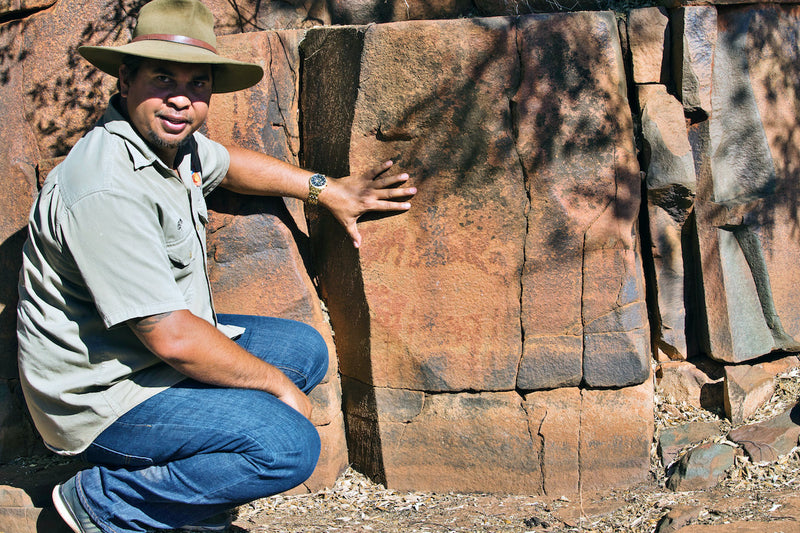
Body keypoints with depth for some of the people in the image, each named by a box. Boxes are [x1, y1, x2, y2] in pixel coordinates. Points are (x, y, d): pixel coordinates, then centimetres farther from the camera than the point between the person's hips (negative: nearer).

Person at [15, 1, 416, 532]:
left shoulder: (170, 139, 1)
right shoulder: (108, 190, -30)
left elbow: (225, 163, 25)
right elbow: (172, 338, -29)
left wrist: (328, 189, 20)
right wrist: (278, 385, -16)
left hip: (167, 343, 10)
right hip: (101, 394, -10)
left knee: (306, 348, 14)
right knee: (288, 446, -22)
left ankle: (188, 488, 10)